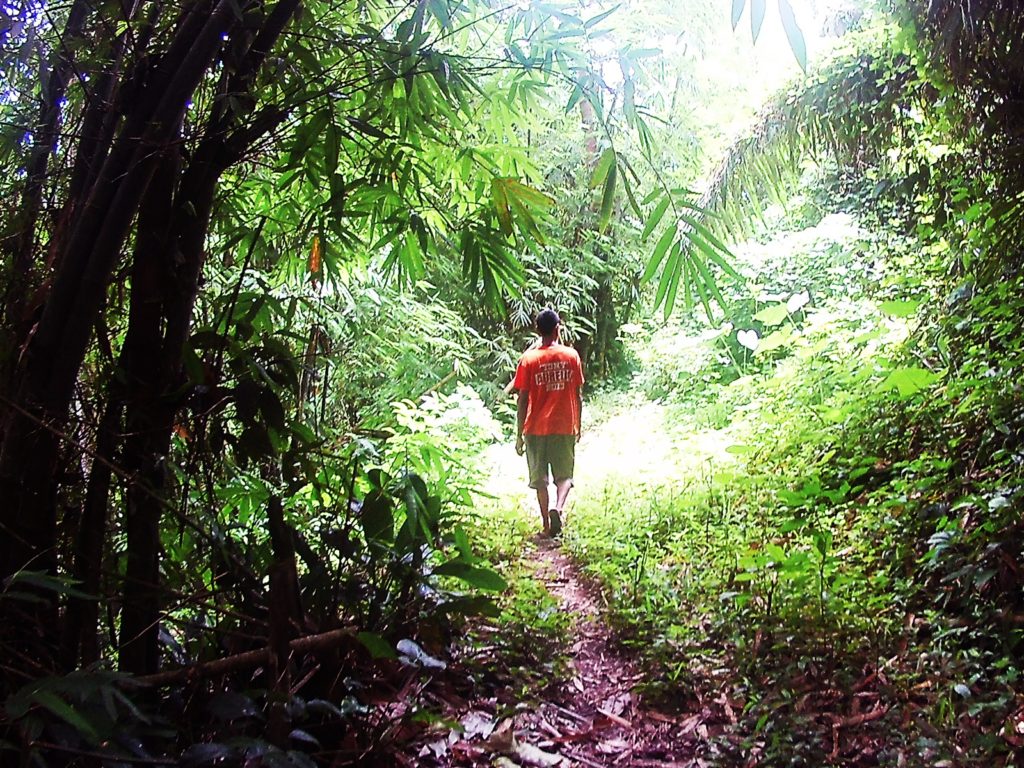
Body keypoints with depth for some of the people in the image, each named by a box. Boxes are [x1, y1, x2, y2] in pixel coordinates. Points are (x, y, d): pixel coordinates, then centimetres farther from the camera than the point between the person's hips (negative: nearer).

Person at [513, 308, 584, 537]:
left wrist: (519, 435, 2)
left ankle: (547, 525, 10)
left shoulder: (528, 359, -4)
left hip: (536, 428, -1)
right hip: (565, 427, 1)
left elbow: (523, 400, -5)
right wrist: (578, 426, 15)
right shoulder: (571, 356, 0)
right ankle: (558, 506, -18)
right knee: (564, 474, 9)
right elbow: (577, 395, 3)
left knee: (540, 478, 9)